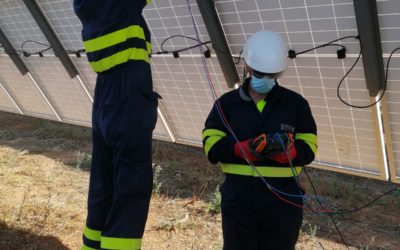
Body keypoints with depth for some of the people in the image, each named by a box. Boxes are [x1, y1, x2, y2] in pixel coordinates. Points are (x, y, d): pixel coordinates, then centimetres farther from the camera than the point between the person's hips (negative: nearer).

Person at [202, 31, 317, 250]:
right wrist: (245, 148, -20)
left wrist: (285, 152, -20)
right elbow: (211, 146, -2)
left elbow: (308, 147, 3)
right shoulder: (226, 103, 5)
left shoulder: (296, 103, 5)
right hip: (238, 199, 0)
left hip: (283, 200, 0)